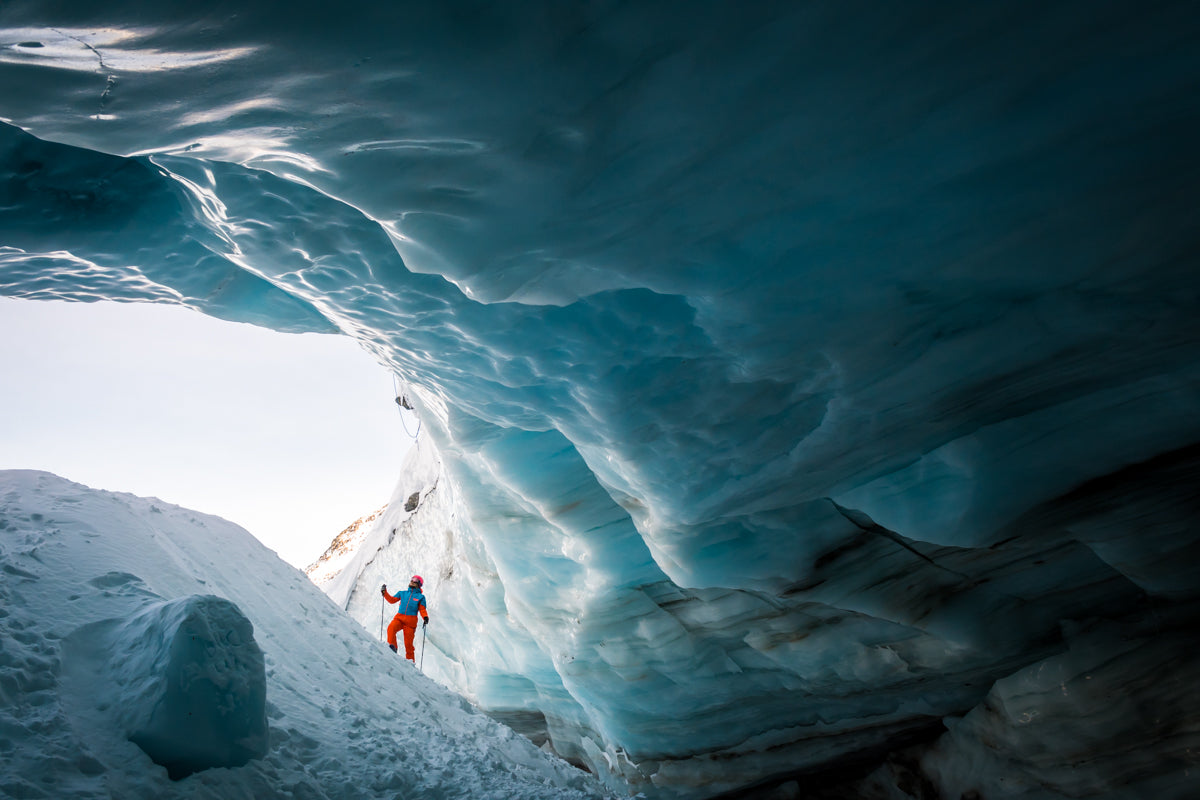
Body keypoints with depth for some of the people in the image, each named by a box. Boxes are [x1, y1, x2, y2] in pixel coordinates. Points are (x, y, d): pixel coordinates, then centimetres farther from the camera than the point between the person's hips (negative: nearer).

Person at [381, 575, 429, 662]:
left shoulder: (420, 597, 11)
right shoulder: (402, 593, 20)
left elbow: (422, 610, 6)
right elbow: (392, 600, 17)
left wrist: (425, 617, -12)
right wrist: (385, 593, 5)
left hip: (410, 621, -2)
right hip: (399, 618, 2)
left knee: (408, 643, -3)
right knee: (391, 628, -30)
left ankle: (410, 660, 11)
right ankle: (392, 647, -30)